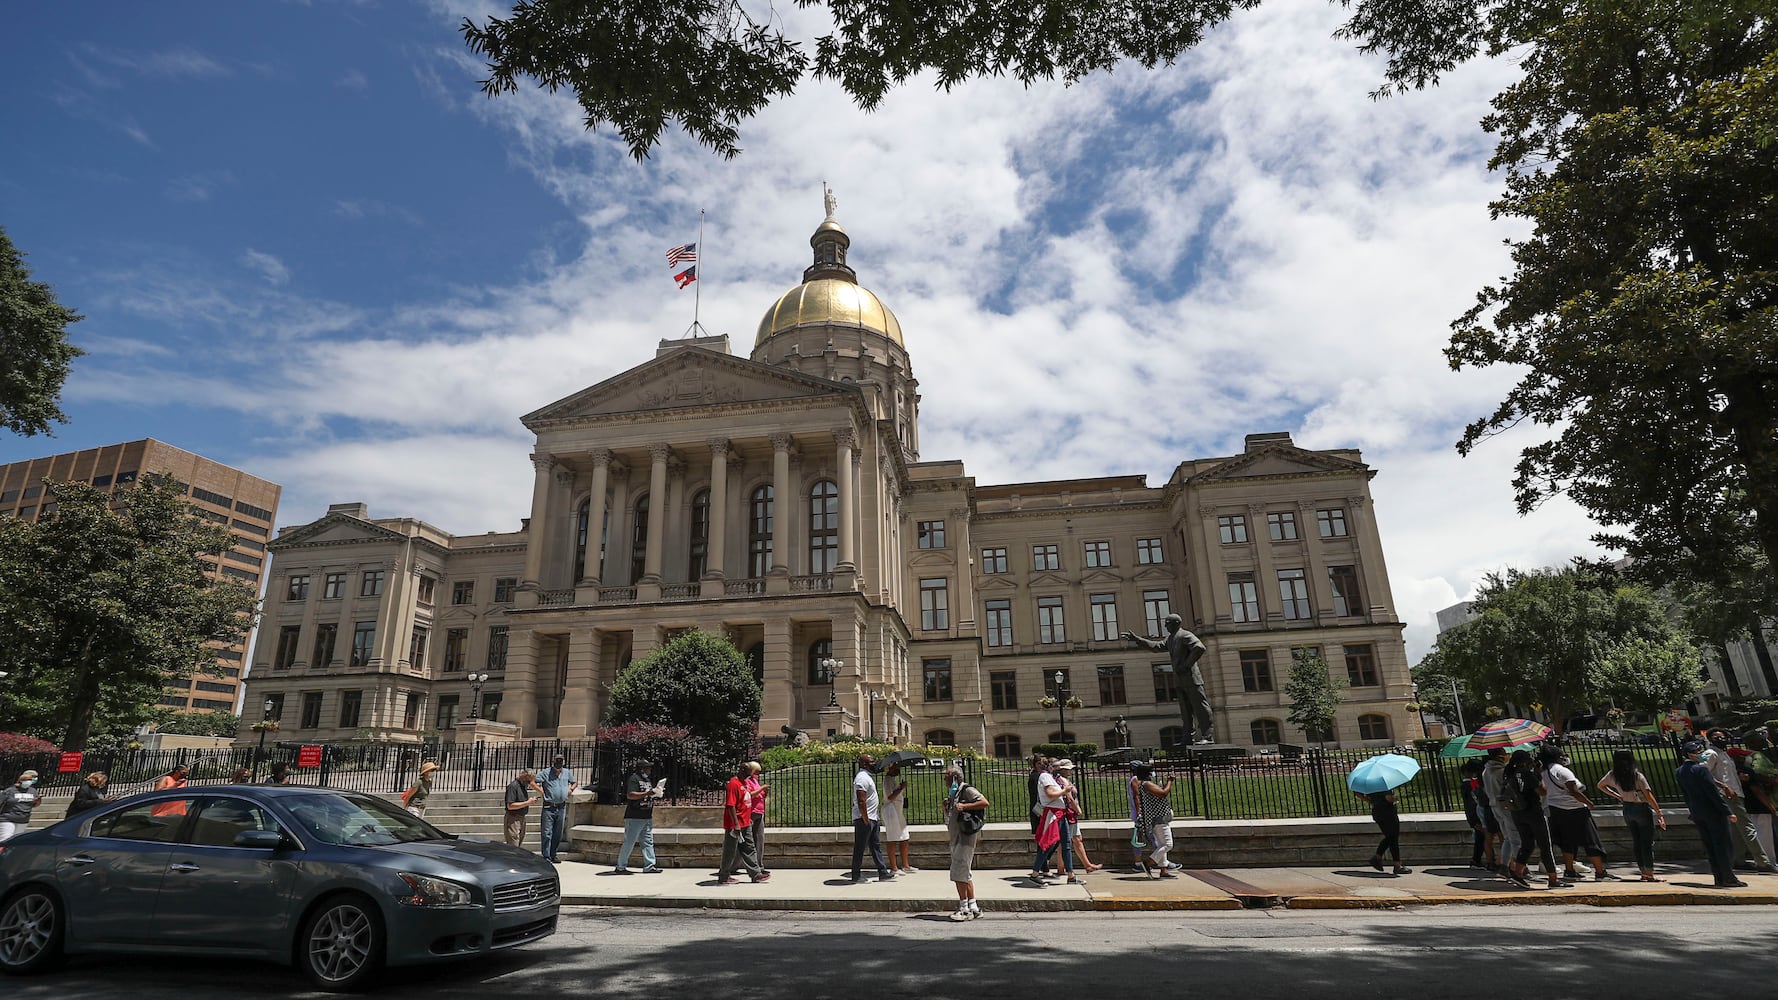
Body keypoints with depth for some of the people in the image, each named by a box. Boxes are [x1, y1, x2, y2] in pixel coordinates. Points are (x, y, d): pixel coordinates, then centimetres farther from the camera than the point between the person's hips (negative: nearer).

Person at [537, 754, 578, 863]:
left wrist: (570, 790, 8)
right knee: (547, 833, -5)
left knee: (558, 834, 10)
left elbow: (575, 782, 25)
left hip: (562, 808, 5)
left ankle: (553, 855, 21)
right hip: (549, 808, -5)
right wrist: (542, 791, -10)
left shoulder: (567, 773, 9)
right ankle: (546, 856, 2)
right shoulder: (546, 773, -5)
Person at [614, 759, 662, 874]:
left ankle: (649, 865, 11)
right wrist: (646, 793, -26)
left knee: (648, 842, 8)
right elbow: (630, 795, -21)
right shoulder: (634, 778, -10)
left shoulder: (648, 779, 19)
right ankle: (620, 867, 7)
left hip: (647, 817, 9)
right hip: (634, 817, -9)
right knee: (629, 842, -3)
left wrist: (655, 794, 6)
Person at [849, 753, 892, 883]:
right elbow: (861, 801, -24)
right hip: (864, 819, -10)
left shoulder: (868, 776, 15)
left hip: (873, 818, 10)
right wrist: (866, 821, -23)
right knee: (860, 848, 0)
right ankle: (856, 876, 7)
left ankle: (883, 873, 15)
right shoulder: (862, 777, -18)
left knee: (876, 846, 11)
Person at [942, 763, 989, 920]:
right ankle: (973, 907, 18)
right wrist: (946, 806, 4)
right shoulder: (953, 792, 17)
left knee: (958, 873, -10)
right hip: (956, 837, 10)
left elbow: (985, 802, -22)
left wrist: (965, 806, -23)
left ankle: (964, 908, -4)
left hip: (966, 836, -10)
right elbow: (948, 816, 25)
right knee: (965, 874, 12)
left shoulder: (967, 790, -11)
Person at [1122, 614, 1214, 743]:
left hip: (1191, 678, -10)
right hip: (1180, 680, 10)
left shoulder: (1185, 635, -12)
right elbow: (1156, 646, 16)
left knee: (1200, 706, -5)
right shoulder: (1169, 639, 17)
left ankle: (1208, 736, -3)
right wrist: (1137, 639, 9)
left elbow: (1199, 648, -24)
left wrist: (1186, 665, -21)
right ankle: (1189, 737, 15)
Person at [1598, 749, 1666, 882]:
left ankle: (1644, 873, 16)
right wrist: (1660, 813, -11)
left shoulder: (1612, 775, -1)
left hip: (1627, 810, 5)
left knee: (1636, 841, 12)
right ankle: (1650, 874, 0)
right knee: (1647, 842, 0)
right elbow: (1649, 796, -16)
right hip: (1642, 809, -5)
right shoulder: (1637, 776, -16)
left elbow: (1600, 785, 13)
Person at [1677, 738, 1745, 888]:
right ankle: (1728, 878, 4)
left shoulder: (1679, 771, 7)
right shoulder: (1700, 769, -17)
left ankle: (1719, 878, 11)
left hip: (1696, 813, 7)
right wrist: (1728, 811, -15)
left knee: (1710, 846, 10)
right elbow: (1713, 792, -18)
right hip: (1712, 811, -7)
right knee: (1724, 846, 1)